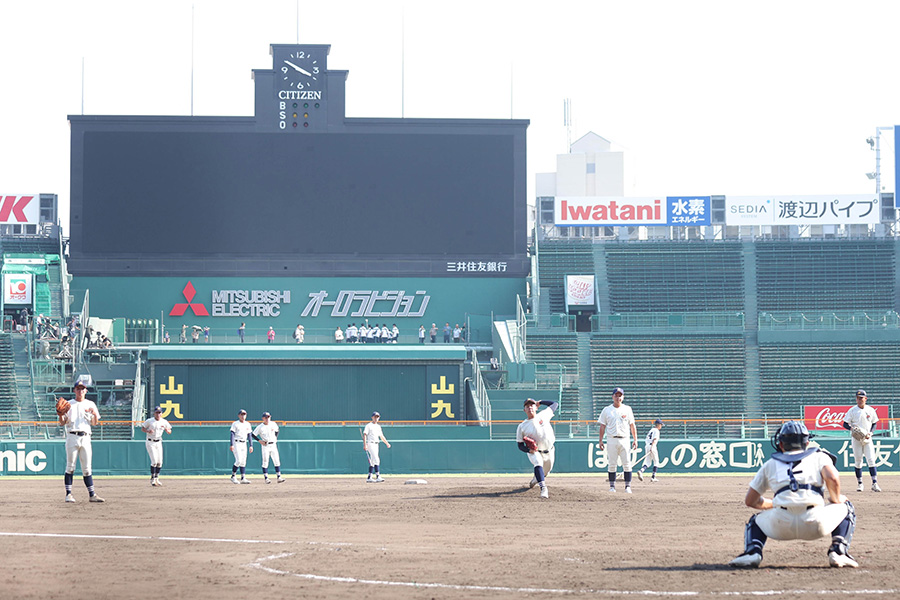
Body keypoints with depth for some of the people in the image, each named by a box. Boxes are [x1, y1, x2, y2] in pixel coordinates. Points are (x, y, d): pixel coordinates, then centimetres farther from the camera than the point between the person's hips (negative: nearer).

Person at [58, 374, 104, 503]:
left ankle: (92, 494, 2)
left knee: (87, 468, 2)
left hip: (85, 438, 2)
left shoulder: (90, 404, 14)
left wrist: (95, 414, -9)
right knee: (70, 467, -4)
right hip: (72, 437, -2)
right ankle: (69, 494, -1)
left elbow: (94, 423, 11)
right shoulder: (69, 404, 8)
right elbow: (62, 422, 4)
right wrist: (60, 413, -15)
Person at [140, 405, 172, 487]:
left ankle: (156, 479, 19)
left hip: (158, 443, 4)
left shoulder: (164, 422, 1)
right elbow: (142, 428, 0)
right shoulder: (149, 421, -8)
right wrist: (148, 431, -21)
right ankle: (152, 479, -2)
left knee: (159, 462, 4)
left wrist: (167, 430, -18)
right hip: (150, 443, -4)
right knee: (154, 461, -13)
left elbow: (169, 431, 6)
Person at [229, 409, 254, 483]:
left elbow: (249, 436, 14)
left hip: (244, 444, 6)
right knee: (238, 461, -14)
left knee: (243, 462, 2)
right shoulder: (235, 424, -5)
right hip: (236, 443, -6)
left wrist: (251, 445, 7)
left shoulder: (248, 425, 12)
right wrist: (232, 445, -20)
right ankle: (233, 476, -1)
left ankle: (243, 478, 1)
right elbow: (232, 434, -10)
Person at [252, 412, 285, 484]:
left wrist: (275, 438, 9)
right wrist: (259, 441, -8)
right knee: (265, 462, -4)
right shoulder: (260, 427, -7)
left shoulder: (273, 424, 3)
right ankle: (266, 478, -1)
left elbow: (276, 431, 23)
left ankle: (279, 477, -1)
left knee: (277, 461, -2)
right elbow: (253, 435, -1)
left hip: (273, 445, 3)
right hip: (265, 446, -3)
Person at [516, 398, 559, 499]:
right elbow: (520, 445, -7)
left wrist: (540, 402, 4)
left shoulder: (543, 415, -8)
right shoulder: (522, 427, -12)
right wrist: (529, 450, -27)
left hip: (549, 451, 3)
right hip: (534, 452, -3)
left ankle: (536, 478, 54)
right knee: (538, 463, -34)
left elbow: (555, 404, 5)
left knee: (545, 473, 18)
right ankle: (543, 488, -40)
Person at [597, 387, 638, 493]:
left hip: (624, 439, 0)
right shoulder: (607, 410, 8)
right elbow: (602, 426, 8)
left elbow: (632, 425, 11)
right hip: (612, 440, 0)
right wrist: (601, 440, 0)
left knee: (627, 464, -5)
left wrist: (635, 439, 4)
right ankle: (612, 486, 6)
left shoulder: (627, 409, 10)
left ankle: (628, 486, -4)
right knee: (612, 464, 0)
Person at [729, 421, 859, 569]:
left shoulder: (770, 464, 25)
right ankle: (839, 551, 7)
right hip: (815, 524, -1)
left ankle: (752, 552, 1)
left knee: (755, 521, 34)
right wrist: (835, 500, 17)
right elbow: (832, 478, -2)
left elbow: (750, 501, 26)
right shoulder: (819, 457, 20)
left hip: (781, 526, 1)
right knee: (845, 506, 29)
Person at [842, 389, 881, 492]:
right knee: (858, 461, 2)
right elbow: (845, 424, -1)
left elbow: (874, 423, 12)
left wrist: (870, 433, -5)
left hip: (867, 438, 1)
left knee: (871, 460, -9)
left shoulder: (870, 410, 4)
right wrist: (851, 428, -22)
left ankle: (874, 483, -13)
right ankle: (859, 483, 13)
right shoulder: (852, 411, -2)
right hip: (856, 438, -1)